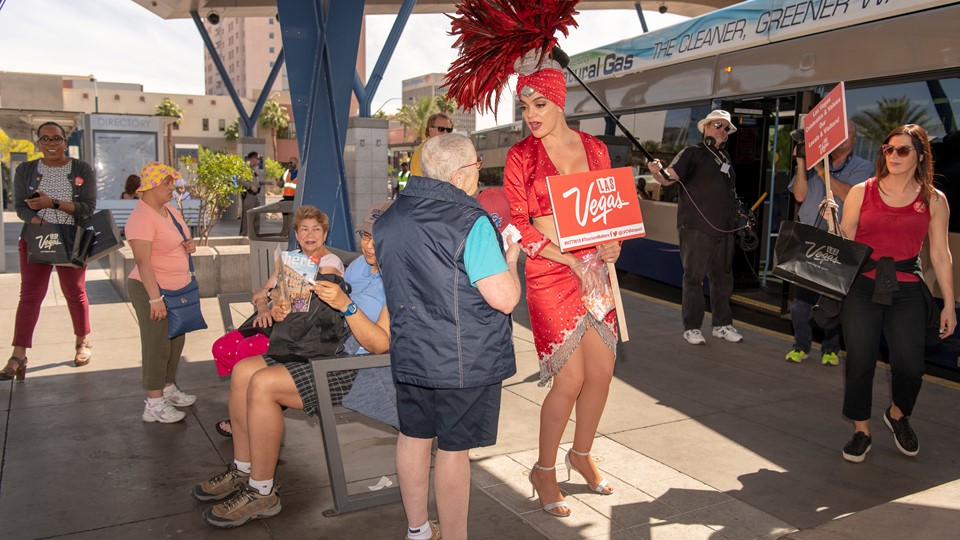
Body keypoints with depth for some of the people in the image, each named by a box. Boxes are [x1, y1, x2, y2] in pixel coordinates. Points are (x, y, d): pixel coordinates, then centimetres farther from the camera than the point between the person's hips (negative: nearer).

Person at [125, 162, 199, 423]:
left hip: (178, 289, 9)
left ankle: (168, 389, 34)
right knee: (157, 345, -2)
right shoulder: (141, 218, -19)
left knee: (176, 342, 17)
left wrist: (190, 245, 1)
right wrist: (155, 298, -27)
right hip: (151, 291, -9)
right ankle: (154, 404, 8)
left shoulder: (171, 211, 10)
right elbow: (142, 260, -24)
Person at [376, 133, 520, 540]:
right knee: (453, 450, 4)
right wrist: (510, 255, -3)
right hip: (464, 360, -7)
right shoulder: (471, 222, -20)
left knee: (414, 436, 18)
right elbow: (505, 298, -22)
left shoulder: (389, 219, 5)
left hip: (409, 353, 7)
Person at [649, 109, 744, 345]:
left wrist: (741, 218, 21)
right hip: (697, 228, -7)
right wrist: (657, 172, -37)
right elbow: (669, 177, -16)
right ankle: (692, 328, 4)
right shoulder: (693, 153, -3)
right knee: (694, 277, -3)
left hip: (724, 229, 7)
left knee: (723, 278, 12)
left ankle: (722, 324, 23)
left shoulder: (724, 156, 18)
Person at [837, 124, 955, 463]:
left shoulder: (934, 201, 6)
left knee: (910, 365, -5)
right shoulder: (861, 192, 4)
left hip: (906, 290, 1)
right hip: (862, 286, 0)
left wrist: (948, 304, 6)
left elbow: (941, 254, 7)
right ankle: (861, 431, 18)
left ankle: (897, 415, 28)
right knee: (860, 362, 0)